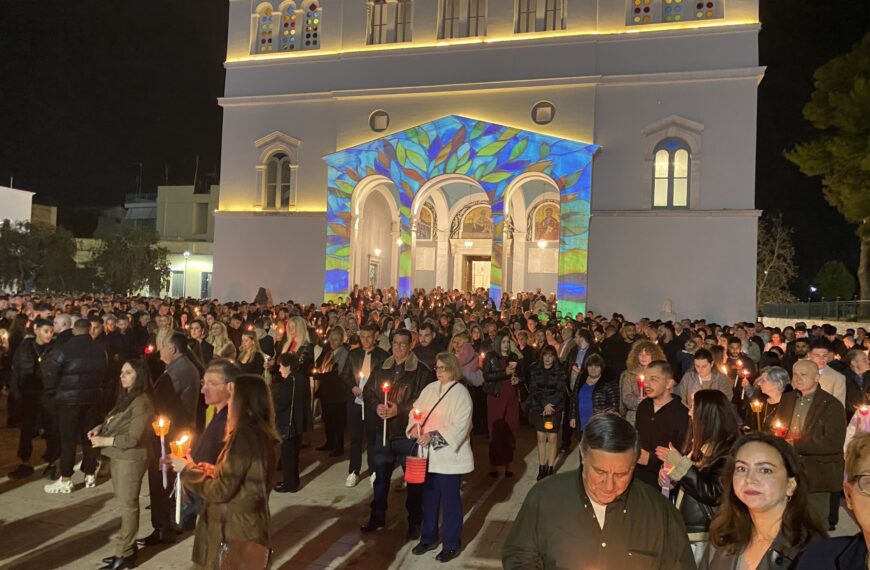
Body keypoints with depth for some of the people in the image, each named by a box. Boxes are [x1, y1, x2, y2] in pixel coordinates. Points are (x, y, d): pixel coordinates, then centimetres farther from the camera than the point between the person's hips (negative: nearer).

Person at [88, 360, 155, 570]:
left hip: (130, 458, -9)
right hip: (118, 456, 9)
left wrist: (105, 441, -14)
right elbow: (114, 422, 19)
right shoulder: (126, 397, 12)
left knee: (128, 505, 0)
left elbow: (133, 438, -20)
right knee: (124, 503, 14)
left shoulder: (142, 403, -18)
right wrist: (99, 428, 1)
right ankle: (126, 547, 24)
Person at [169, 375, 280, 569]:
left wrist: (187, 470, -8)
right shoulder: (263, 433, 5)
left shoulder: (244, 435, -22)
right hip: (251, 524, 8)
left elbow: (221, 491, -19)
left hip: (236, 529, -8)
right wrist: (214, 470, 7)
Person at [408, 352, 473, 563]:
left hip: (448, 455, -5)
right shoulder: (429, 389, 8)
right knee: (429, 496, 16)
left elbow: (459, 427, -17)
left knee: (450, 499, 4)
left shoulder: (461, 393, -10)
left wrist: (433, 436, -23)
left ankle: (451, 544, 19)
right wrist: (414, 427, -11)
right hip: (428, 454, 6)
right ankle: (428, 538, 32)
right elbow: (416, 411, 10)